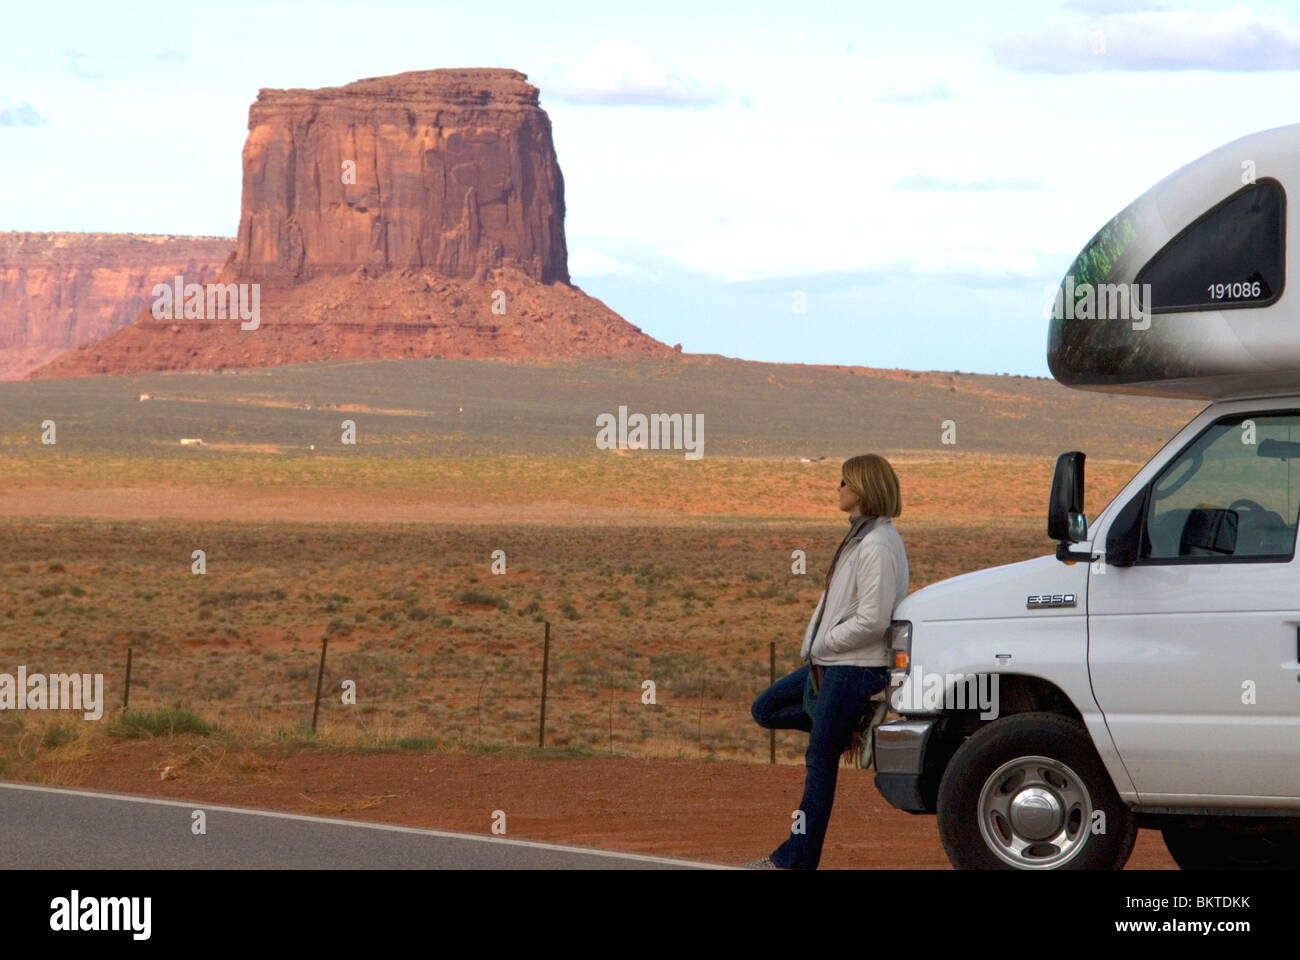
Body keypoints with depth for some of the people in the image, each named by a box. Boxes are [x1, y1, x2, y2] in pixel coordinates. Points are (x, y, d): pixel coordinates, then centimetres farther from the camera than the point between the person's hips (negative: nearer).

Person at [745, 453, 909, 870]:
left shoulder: (877, 545, -20)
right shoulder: (860, 537, 11)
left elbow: (873, 618, -26)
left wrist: (822, 643, -14)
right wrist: (816, 644, 7)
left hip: (854, 669, -10)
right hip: (828, 663, 10)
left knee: (820, 760, -3)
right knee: (765, 710, 19)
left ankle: (798, 857, 3)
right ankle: (851, 722, 13)